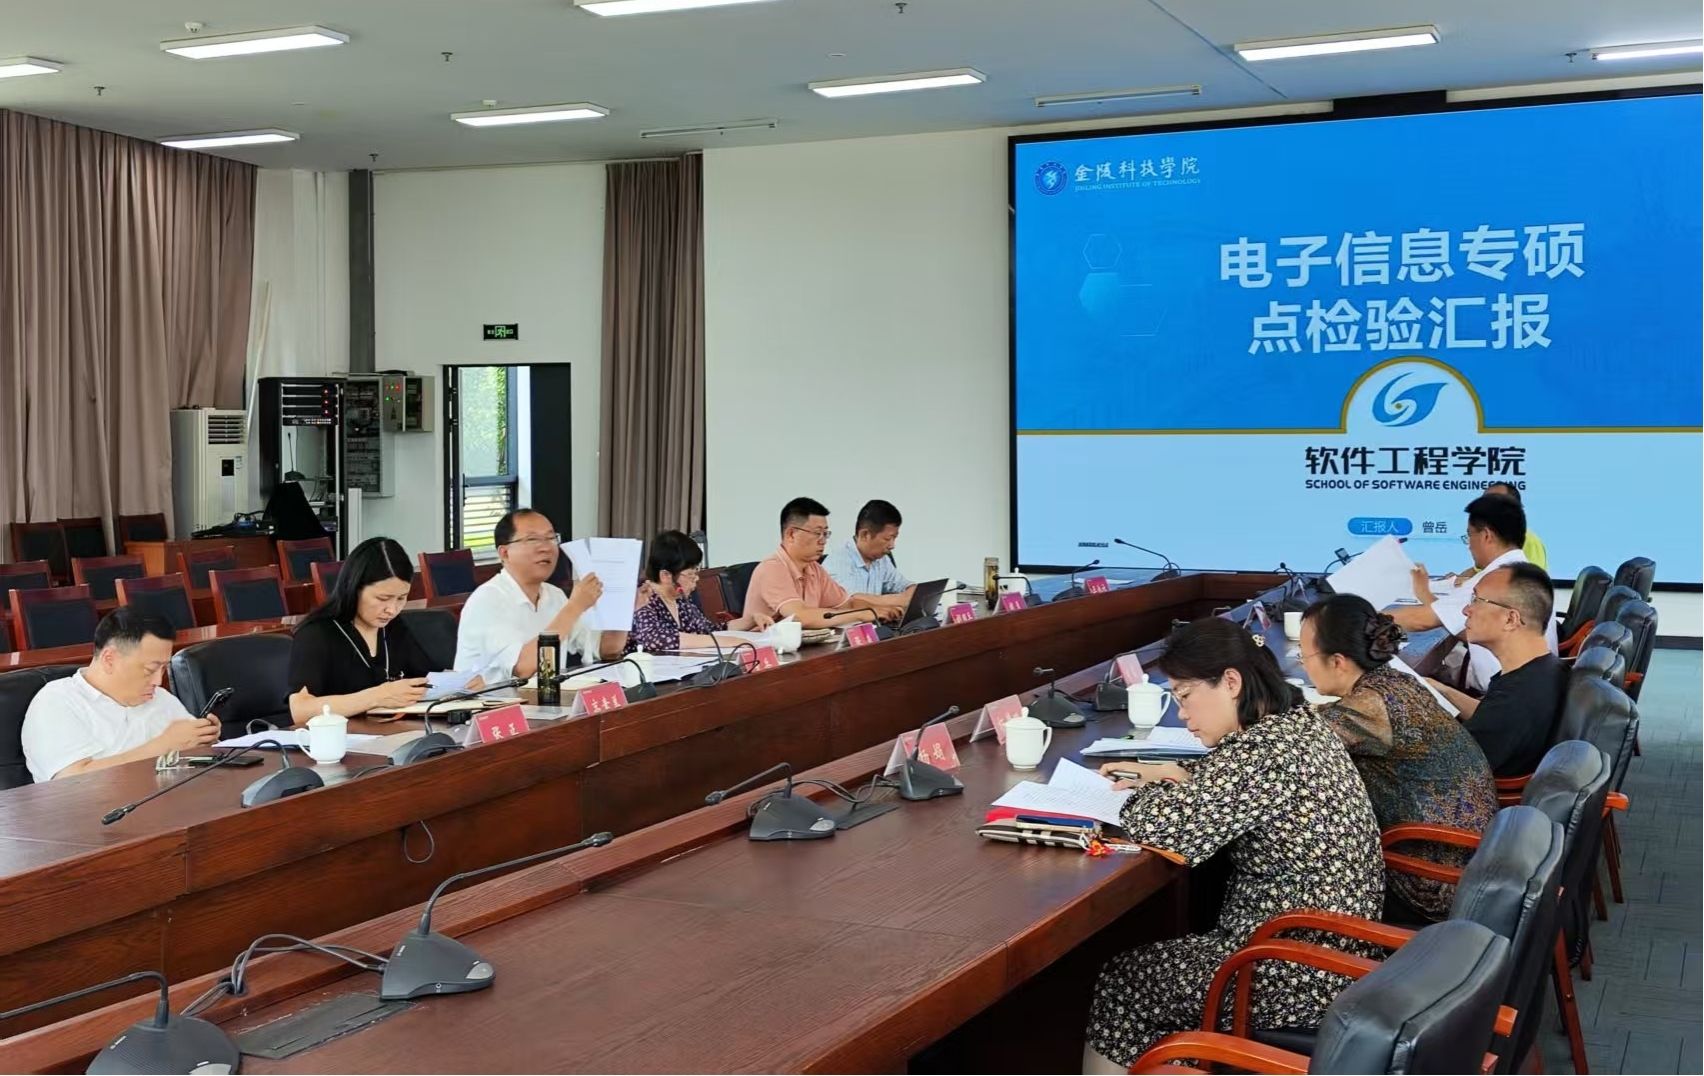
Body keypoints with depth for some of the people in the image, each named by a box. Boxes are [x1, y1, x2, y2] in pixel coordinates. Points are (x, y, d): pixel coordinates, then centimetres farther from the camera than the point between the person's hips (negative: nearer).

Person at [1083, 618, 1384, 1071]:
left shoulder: (1261, 751, -25)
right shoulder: (1300, 720, 4)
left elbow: (1162, 828, -27)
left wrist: (1147, 792, -6)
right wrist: (1176, 774, 9)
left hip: (1301, 980, -9)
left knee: (1119, 983, 5)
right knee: (1150, 963, 20)